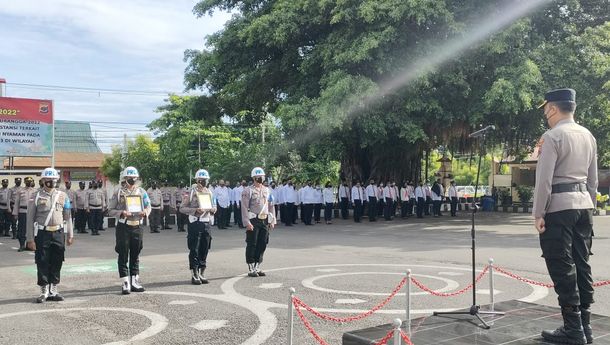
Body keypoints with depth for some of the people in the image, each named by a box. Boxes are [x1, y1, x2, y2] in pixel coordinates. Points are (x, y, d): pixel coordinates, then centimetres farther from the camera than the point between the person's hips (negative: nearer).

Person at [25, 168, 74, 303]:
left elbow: (68, 217, 11)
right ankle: (44, 292, 13)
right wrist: (30, 239, -5)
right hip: (42, 234, -2)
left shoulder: (63, 196, 7)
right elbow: (30, 219, -1)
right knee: (42, 263, 2)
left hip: (59, 233, 2)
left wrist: (70, 235, 8)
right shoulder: (36, 197, -1)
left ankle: (53, 291, 19)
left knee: (57, 264, 7)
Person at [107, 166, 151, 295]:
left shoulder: (142, 192, 9)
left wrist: (145, 212, -7)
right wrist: (121, 213, -17)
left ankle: (134, 281, 19)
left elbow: (148, 206, 16)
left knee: (135, 255, 10)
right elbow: (110, 210, 0)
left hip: (137, 226, 3)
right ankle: (125, 283, 3)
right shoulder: (119, 193, 0)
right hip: (124, 227, -3)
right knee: (123, 255, -2)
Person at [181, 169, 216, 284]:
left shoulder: (209, 192, 13)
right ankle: (194, 276, 3)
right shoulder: (191, 192, -3)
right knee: (194, 250, -3)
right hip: (195, 223, -5)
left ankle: (202, 274, 18)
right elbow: (182, 208, -6)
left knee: (204, 250, 8)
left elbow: (214, 207, 23)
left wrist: (212, 209, -1)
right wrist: (195, 210, -19)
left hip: (207, 223, 5)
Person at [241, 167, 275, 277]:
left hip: (265, 220, 6)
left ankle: (258, 267, 18)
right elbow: (244, 208, -10)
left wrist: (272, 221, 11)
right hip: (253, 221, -6)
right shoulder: (248, 191, -5)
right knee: (252, 245, -1)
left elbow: (271, 206, 18)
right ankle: (251, 269, 6)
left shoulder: (267, 190, 14)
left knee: (262, 245, 8)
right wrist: (247, 222, -17)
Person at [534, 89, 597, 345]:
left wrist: (538, 213, -11)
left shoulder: (552, 136, -10)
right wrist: (589, 208, 22)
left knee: (562, 268, -3)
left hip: (559, 206, -8)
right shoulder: (588, 136, 14)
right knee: (581, 265, 11)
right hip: (583, 203, 8)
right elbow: (593, 179, 17)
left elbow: (544, 179, -15)